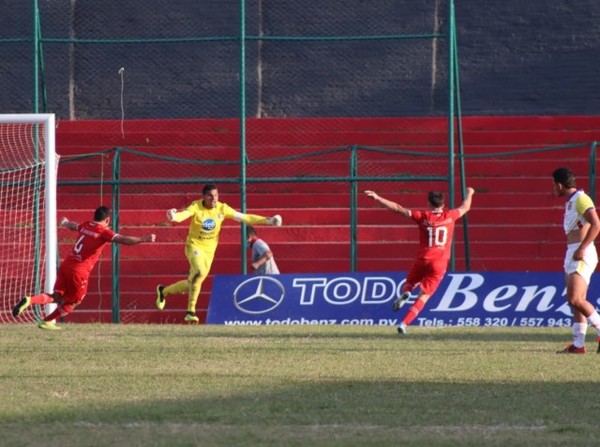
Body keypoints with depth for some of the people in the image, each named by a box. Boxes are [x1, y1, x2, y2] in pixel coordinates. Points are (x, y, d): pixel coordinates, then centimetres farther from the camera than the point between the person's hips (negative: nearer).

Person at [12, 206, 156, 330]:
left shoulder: (85, 226, 13)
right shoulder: (104, 232, -7)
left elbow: (73, 226, 36)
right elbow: (123, 240, -19)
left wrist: (65, 222, 60)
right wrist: (144, 239, -16)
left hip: (66, 264, 6)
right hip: (79, 272, -6)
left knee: (57, 296, 12)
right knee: (73, 301, 14)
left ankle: (29, 300, -10)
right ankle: (47, 322, 18)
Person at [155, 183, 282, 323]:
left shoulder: (222, 209, -6)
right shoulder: (196, 207, -15)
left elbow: (244, 217, -4)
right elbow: (183, 215, -34)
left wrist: (267, 221, -11)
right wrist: (173, 217, -59)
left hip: (209, 250, 5)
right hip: (194, 246, -5)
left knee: (192, 283, 9)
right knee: (200, 272, -30)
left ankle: (163, 291, 36)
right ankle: (191, 311, -22)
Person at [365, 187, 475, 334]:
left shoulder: (422, 216, 0)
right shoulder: (449, 216, 4)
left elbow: (398, 209, -1)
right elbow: (465, 208, 23)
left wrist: (377, 198, 1)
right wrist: (469, 194, 44)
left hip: (422, 260, 0)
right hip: (440, 262, 0)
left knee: (409, 283, 26)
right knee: (424, 295, 1)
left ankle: (405, 294, -11)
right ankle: (404, 323, -13)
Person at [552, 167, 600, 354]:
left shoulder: (581, 199, -12)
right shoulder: (570, 202, 18)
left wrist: (582, 248, -23)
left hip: (582, 255, -10)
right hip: (572, 255, 10)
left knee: (575, 299, -16)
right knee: (576, 301, 5)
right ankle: (578, 344, 4)